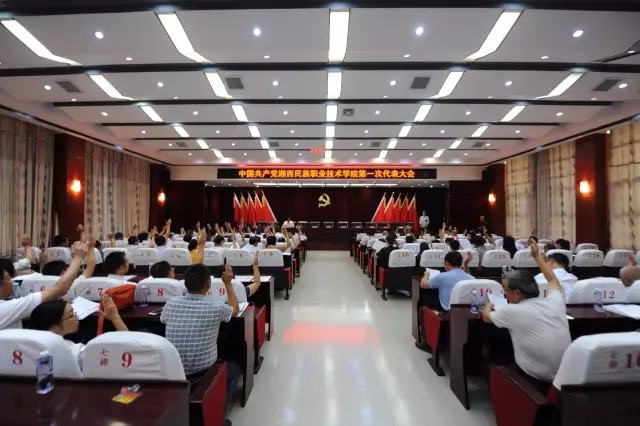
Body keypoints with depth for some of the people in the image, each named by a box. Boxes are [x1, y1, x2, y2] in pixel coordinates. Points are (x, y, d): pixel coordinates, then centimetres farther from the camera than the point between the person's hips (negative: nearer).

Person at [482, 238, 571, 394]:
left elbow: (486, 316, 7)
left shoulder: (512, 311, -16)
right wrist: (537, 256, 27)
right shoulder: (554, 302, -4)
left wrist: (488, 305, 28)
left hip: (535, 382, -5)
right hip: (566, 378, 6)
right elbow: (553, 280, 19)